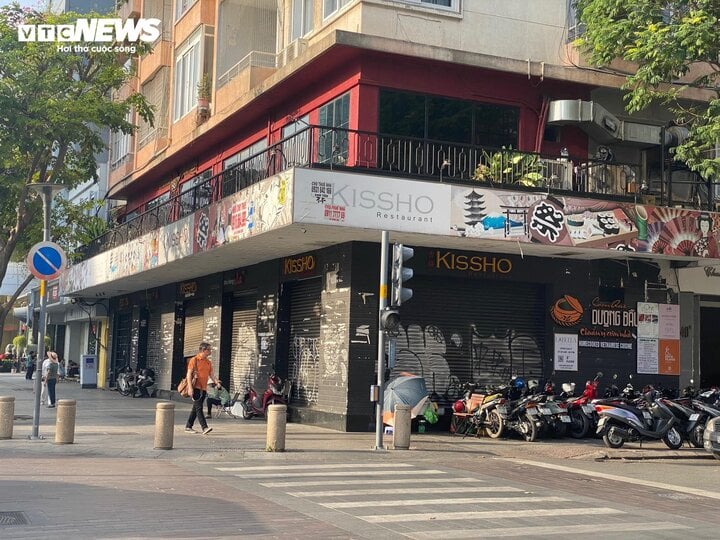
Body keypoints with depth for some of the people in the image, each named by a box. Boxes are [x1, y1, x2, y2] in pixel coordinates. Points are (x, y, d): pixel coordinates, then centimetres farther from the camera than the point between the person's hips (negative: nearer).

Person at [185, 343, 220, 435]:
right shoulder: (194, 360, -6)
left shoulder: (208, 362, 14)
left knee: (195, 408, 12)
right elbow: (189, 374, -9)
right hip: (196, 388, -7)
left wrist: (216, 381, -7)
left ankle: (188, 427, 21)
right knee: (199, 408, -11)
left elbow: (211, 374, 14)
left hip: (204, 389, 7)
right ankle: (204, 427, -18)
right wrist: (190, 387, -17)